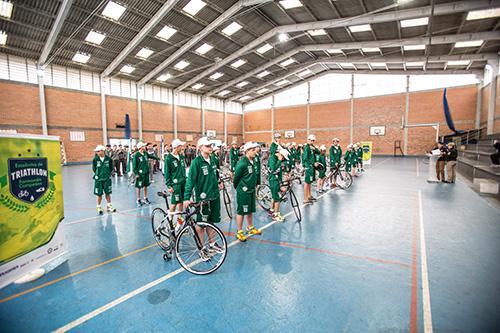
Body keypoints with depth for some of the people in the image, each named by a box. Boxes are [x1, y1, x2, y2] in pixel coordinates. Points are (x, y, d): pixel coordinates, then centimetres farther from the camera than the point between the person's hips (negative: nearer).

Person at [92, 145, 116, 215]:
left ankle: (109, 206, 23)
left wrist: (108, 174, 4)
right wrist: (97, 175, 4)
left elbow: (111, 168, 7)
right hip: (98, 179, -1)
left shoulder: (109, 159, -6)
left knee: (108, 193, 10)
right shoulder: (95, 159, -6)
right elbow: (94, 169, 6)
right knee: (99, 194, 6)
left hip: (107, 179, 1)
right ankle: (99, 208, 21)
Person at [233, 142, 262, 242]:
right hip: (243, 191, -8)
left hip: (251, 190, 8)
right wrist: (236, 188, 3)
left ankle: (250, 228, 36)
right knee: (241, 212, 4)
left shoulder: (253, 161, 4)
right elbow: (236, 177, -11)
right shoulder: (242, 163, -21)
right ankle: (239, 232, 18)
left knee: (250, 210, 19)